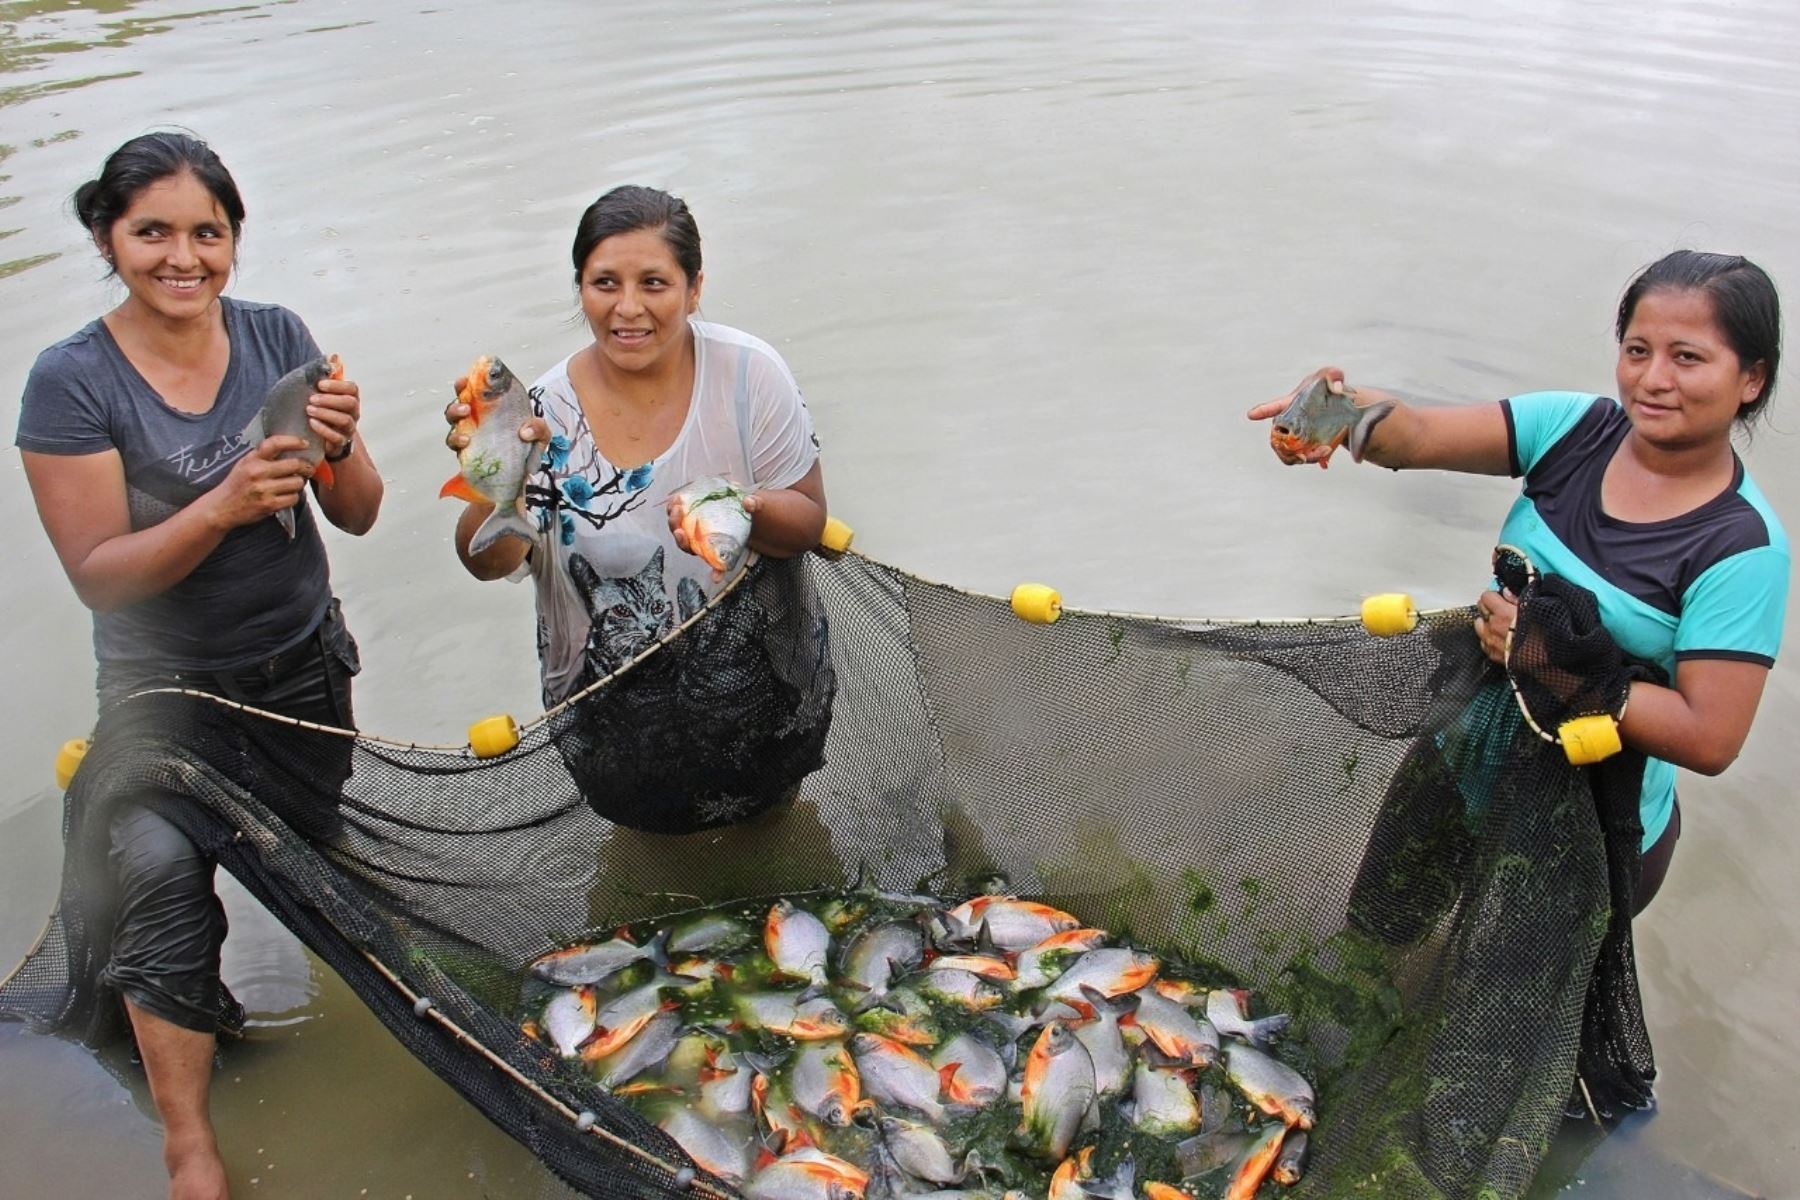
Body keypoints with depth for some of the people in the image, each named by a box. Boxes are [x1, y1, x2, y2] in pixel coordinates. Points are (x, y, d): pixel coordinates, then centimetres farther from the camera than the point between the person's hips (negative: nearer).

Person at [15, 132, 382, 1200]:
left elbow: (358, 516, -6)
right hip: (164, 687, -3)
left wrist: (336, 446, -27)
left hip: (303, 666, 4)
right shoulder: (73, 381, -15)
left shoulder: (278, 338, -8)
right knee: (165, 879, -18)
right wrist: (222, 506, -33)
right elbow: (97, 574, -18)